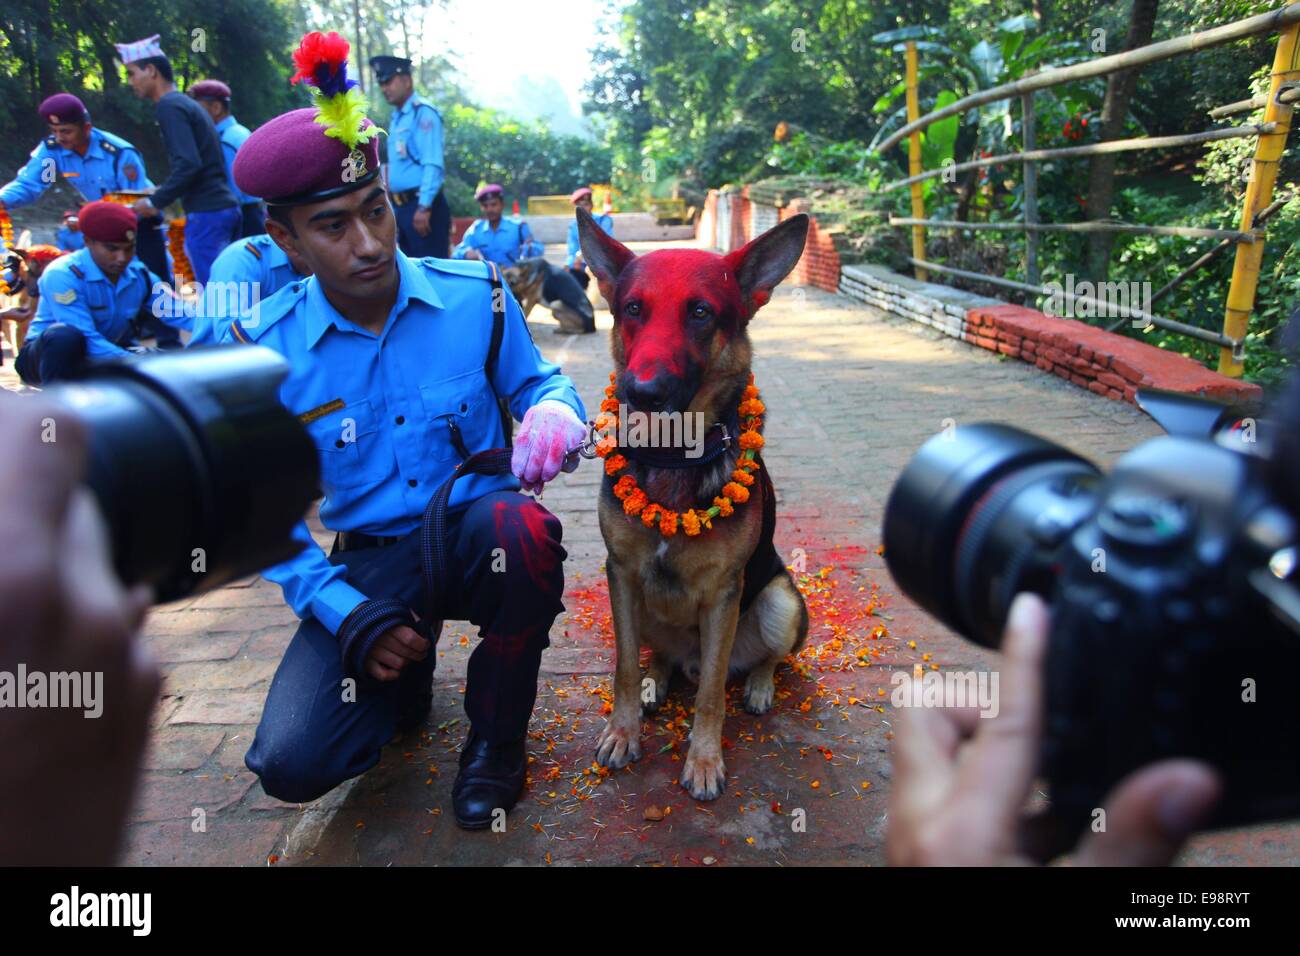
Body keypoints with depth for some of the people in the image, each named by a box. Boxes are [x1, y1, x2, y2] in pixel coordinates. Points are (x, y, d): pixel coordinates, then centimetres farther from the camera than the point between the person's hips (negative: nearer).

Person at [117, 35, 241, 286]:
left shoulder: (169, 107, -8)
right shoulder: (187, 103, 20)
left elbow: (188, 165, -19)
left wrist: (155, 202, -9)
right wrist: (162, 195, 23)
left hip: (206, 214, -9)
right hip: (226, 207, 9)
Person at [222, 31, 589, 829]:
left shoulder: (473, 296, -6)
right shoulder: (265, 349, -6)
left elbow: (536, 380, 7)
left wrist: (554, 410, -20)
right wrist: (343, 612, -12)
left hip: (477, 533, 0)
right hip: (370, 562, 1)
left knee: (522, 530, -39)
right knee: (293, 762, -17)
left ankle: (497, 733, -8)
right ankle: (406, 673, 19)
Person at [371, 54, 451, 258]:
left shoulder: (423, 113, -9)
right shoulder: (396, 118, 17)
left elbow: (433, 165, -18)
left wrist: (424, 207, -23)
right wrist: (393, 209, 18)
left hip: (422, 205, -9)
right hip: (401, 207, 9)